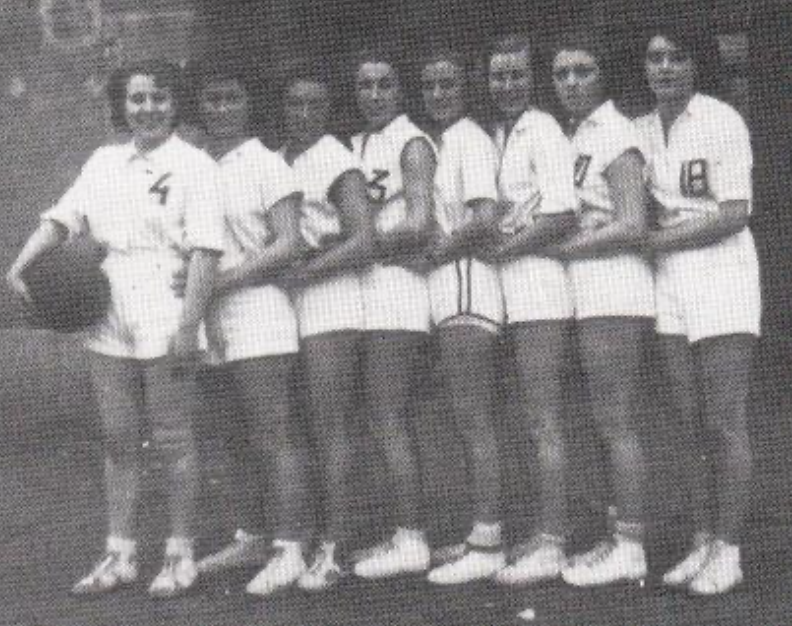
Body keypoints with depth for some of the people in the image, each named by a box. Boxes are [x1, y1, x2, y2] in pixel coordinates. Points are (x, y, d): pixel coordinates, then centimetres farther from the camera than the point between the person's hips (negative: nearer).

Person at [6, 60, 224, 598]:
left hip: (167, 326, -5)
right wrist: (21, 266, -7)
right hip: (112, 326, 6)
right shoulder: (104, 163, 14)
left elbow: (206, 251, -11)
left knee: (175, 441, 1)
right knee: (118, 441, 9)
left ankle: (182, 556, 11)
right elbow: (62, 219, 10)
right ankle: (121, 556, 17)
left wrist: (189, 324, -18)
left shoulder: (194, 166, -4)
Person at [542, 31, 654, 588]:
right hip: (591, 292, 9)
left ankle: (630, 548, -3)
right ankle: (625, 537, 17)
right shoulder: (579, 136, 17)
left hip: (613, 288, -9)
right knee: (612, 421, 11)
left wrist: (556, 248, -13)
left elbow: (632, 226, -16)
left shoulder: (615, 135, -9)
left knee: (616, 421, -7)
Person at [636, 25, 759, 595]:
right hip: (672, 283, 6)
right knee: (689, 423, 8)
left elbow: (734, 214, -13)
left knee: (725, 422, -4)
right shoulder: (644, 130, 9)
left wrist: (654, 240, -15)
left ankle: (728, 549, 4)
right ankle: (703, 541, 17)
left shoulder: (721, 121, -8)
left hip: (722, 276, -6)